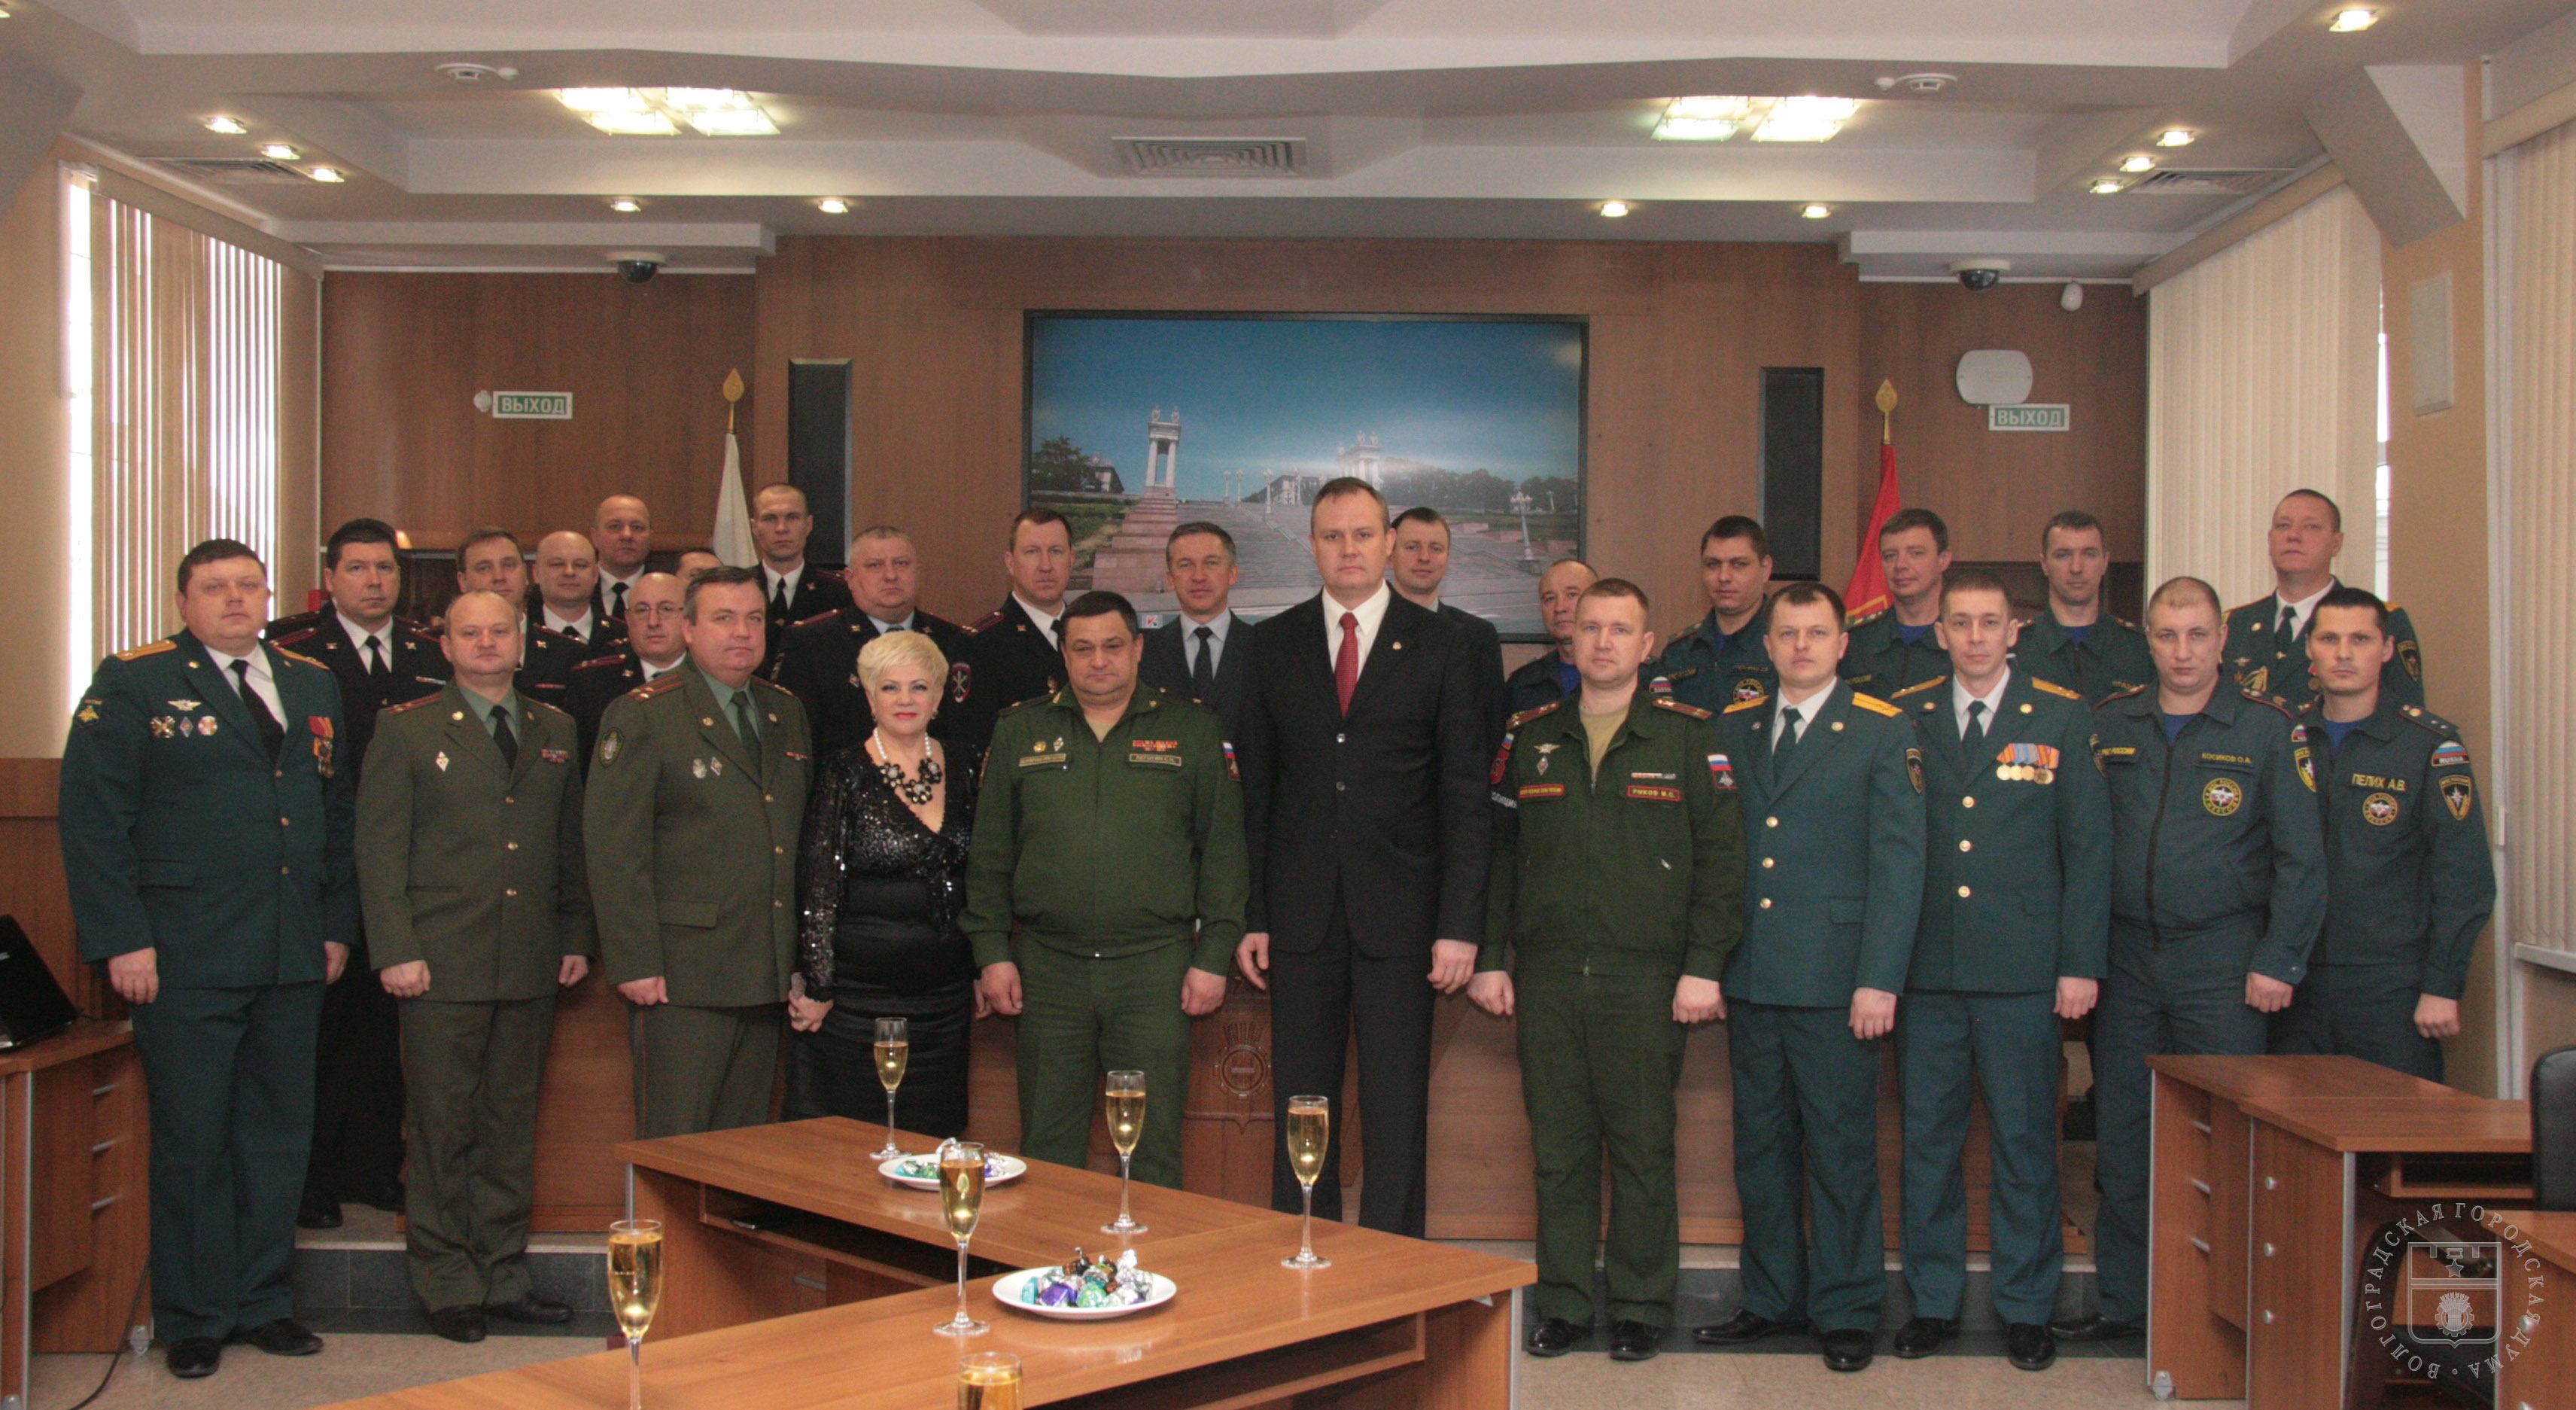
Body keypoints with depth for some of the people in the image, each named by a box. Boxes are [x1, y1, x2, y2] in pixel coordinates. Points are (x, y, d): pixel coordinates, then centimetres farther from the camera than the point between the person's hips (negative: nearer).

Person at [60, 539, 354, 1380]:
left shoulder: (313, 686, 14)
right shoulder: (132, 684, -1)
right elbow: (92, 820, -6)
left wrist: (337, 925, 11)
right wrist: (122, 939, -12)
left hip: (294, 959, 5)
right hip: (186, 958, -5)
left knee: (279, 1135, 11)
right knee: (192, 1139, 3)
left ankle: (264, 1302, 24)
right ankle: (193, 1320, 16)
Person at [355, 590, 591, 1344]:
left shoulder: (555, 731, 13)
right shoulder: (409, 730, 1)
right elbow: (379, 849, -2)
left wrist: (576, 937, 10)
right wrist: (395, 951, -10)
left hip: (532, 967, 4)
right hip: (443, 965, -4)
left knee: (513, 1125, 10)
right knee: (444, 1127, 2)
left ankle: (503, 1275, 20)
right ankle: (449, 1287, 13)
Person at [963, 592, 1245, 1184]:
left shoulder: (1194, 730, 5)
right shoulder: (1019, 731, 10)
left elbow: (1223, 850, 3)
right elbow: (990, 852, 10)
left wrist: (1214, 956, -2)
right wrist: (991, 952, 3)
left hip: (1155, 966, -2)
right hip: (1047, 968, 2)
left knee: (1153, 1148, 1)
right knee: (1047, 1147, 7)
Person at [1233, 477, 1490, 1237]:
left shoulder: (1441, 647, 3)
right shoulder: (1271, 645, 9)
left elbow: (1466, 797, 0)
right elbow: (1254, 791, 9)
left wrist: (1460, 924, -8)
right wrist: (1250, 916, 1)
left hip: (1400, 914, -2)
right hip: (1300, 913, 2)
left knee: (1398, 1117, 2)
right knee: (1300, 1112, 7)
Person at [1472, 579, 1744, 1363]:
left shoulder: (1687, 736, 2)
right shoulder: (1530, 738, 11)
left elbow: (1720, 858, 0)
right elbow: (1499, 854, 13)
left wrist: (1704, 967, -7)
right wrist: (1491, 958, 6)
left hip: (1645, 978, -2)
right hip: (1547, 977, 3)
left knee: (1643, 1148, 3)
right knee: (1558, 1146, 7)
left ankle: (1641, 1307, 15)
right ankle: (1564, 1305, 17)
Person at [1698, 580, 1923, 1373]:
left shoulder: (1884, 733, -1)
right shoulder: (1732, 729, 12)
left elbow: (1899, 862, -5)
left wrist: (1879, 980, -12)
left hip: (1835, 980, -4)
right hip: (1750, 977, 4)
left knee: (1842, 1150, 2)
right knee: (1761, 1148, 11)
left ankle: (1846, 1311, 14)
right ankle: (1773, 1299, 24)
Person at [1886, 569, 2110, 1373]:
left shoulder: (2062, 717, 4)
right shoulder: (1906, 718, 8)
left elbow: (2088, 846, 2)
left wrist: (2080, 963, -4)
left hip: (2023, 971, -1)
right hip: (1926, 967, 2)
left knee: (2025, 1142, 4)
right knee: (1927, 1141, 7)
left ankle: (2026, 1310, 16)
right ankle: (1933, 1301, 18)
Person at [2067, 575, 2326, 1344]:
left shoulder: (2269, 729, -2)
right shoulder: (2112, 723, 7)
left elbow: (2301, 857, -3)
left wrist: (2278, 962, -8)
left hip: (2222, 962, -3)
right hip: (2126, 957, 3)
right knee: (2121, 1135, 7)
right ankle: (2125, 1300, 18)